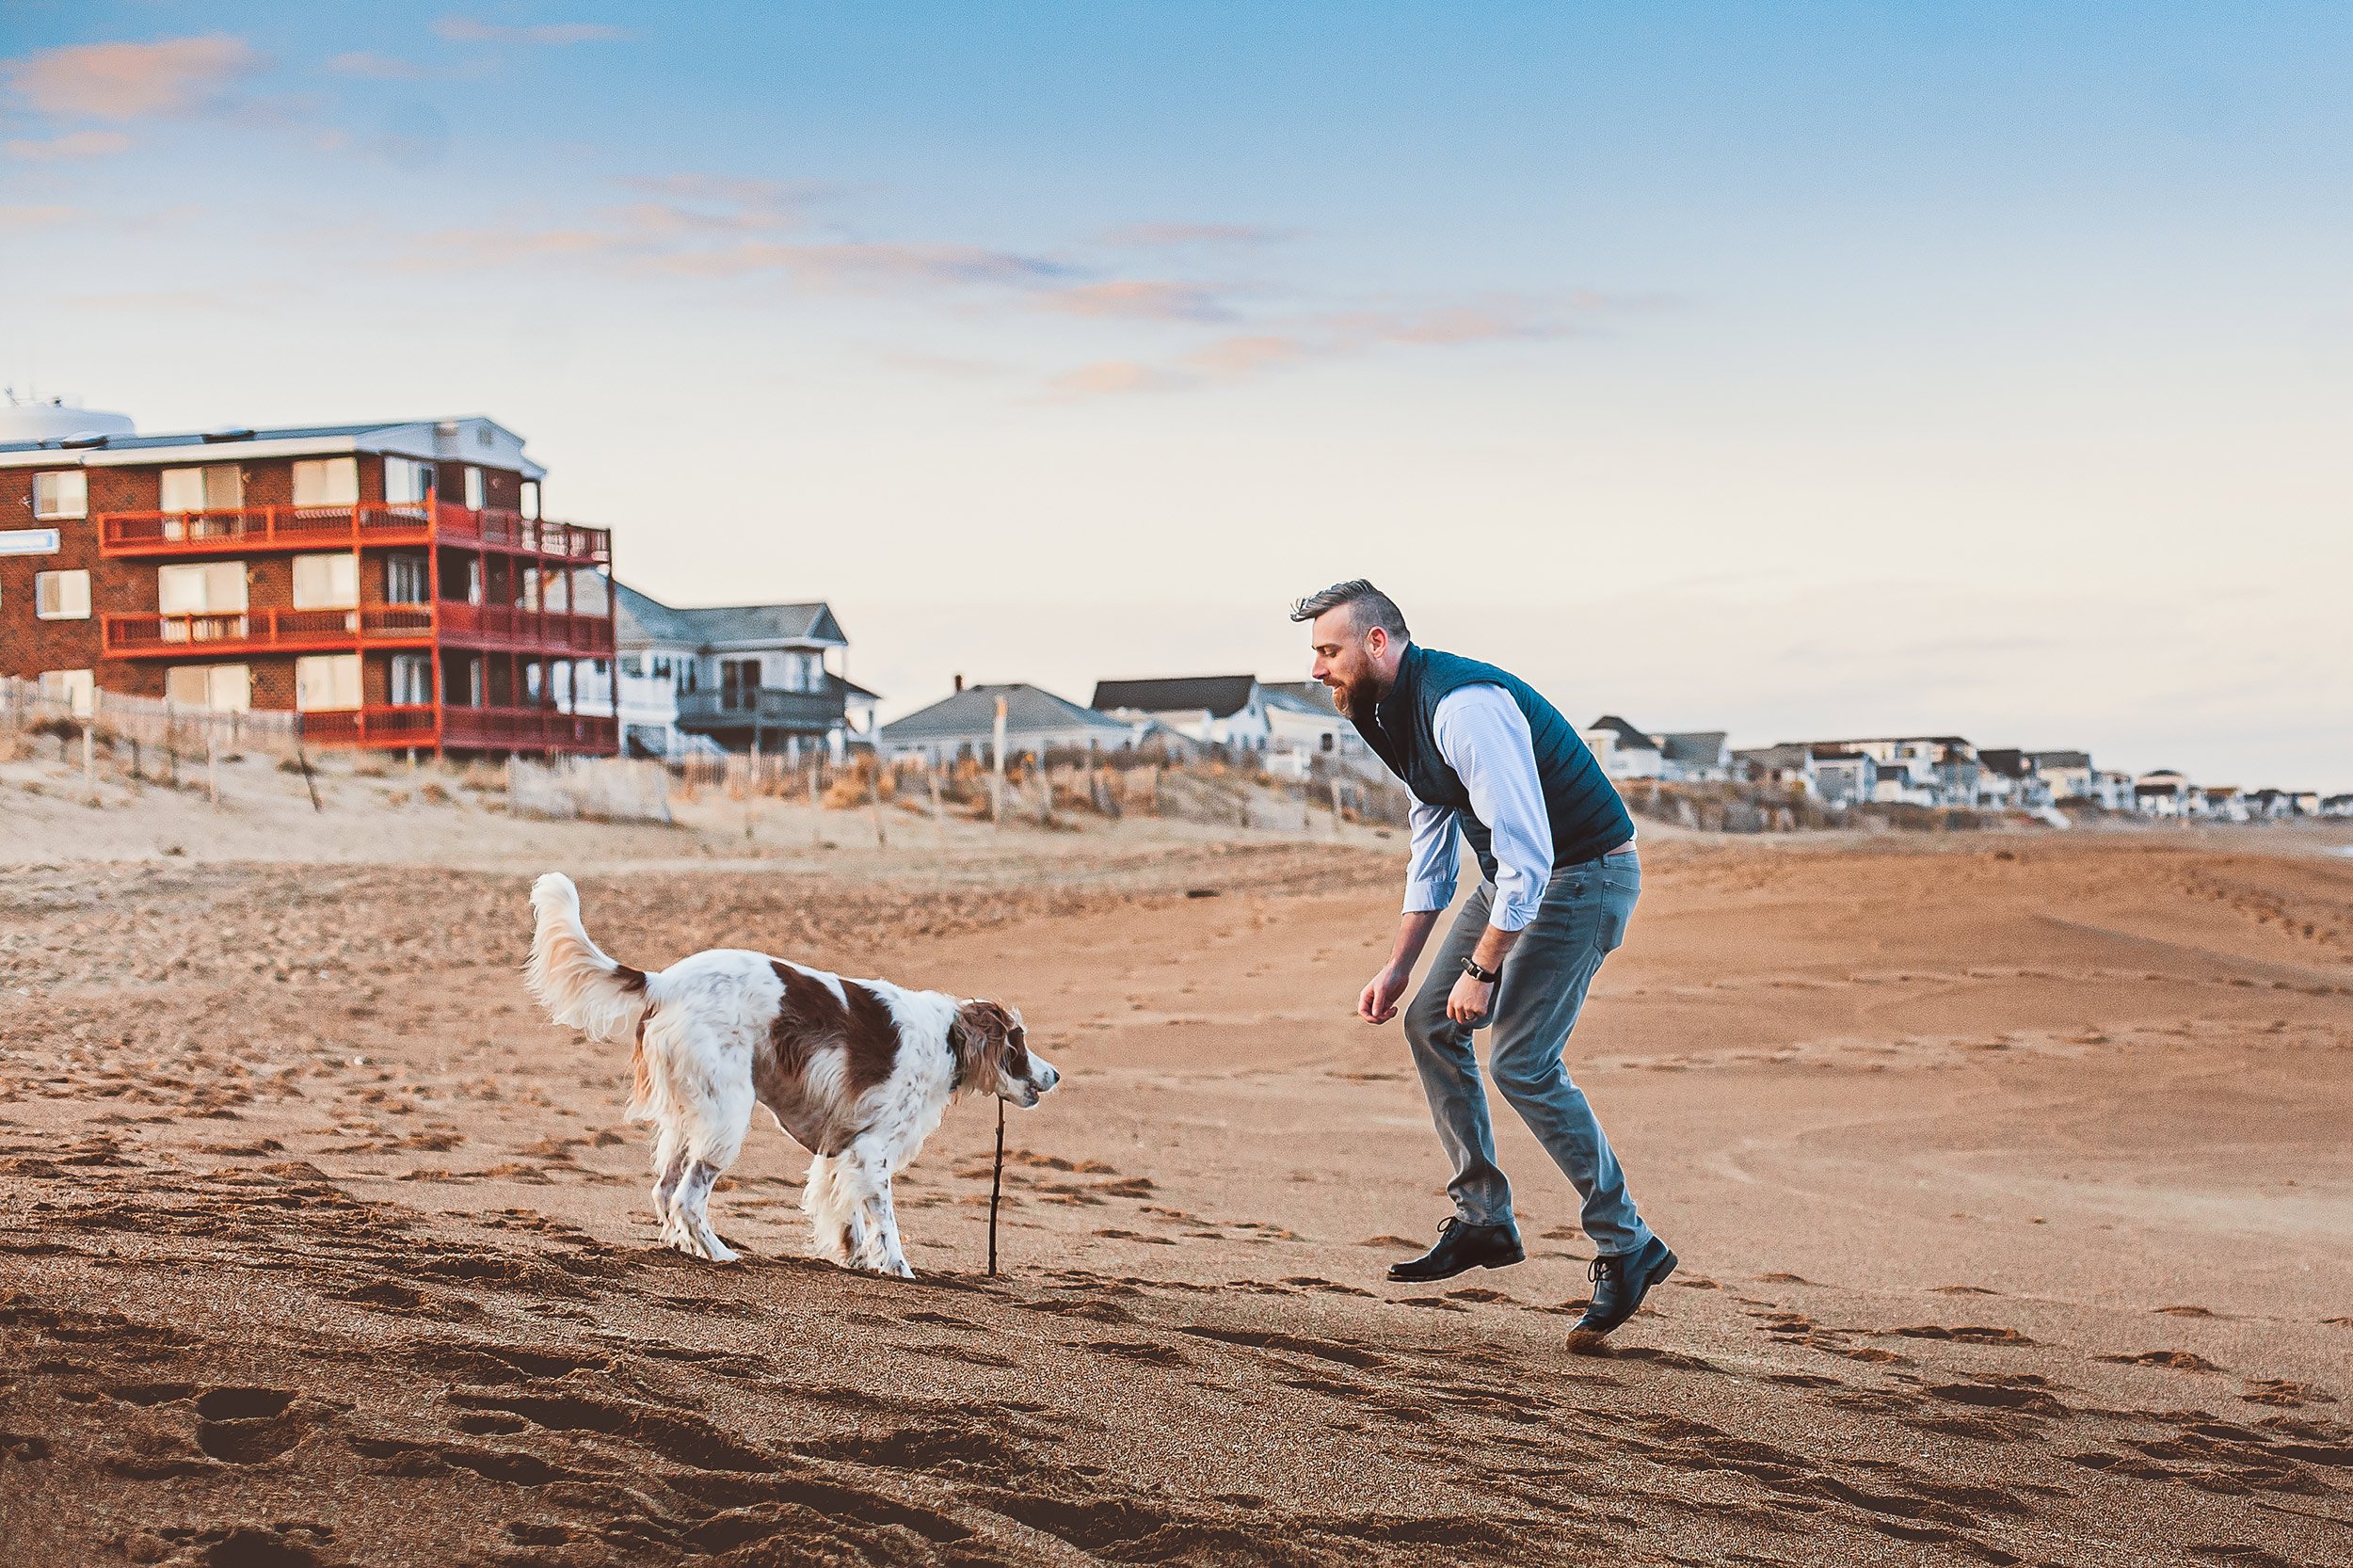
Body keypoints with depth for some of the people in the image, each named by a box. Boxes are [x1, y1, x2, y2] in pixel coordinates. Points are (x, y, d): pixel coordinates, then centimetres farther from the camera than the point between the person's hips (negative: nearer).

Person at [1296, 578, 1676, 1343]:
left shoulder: (1463, 706, -26)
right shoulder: (1394, 713, 6)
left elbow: (1527, 851, -28)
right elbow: (1431, 851, 17)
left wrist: (1483, 970, -23)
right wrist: (1399, 966, 14)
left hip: (1583, 874, -10)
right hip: (1515, 876, 10)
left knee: (1519, 1059, -14)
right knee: (1429, 1023, 8)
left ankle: (1627, 1245, -3)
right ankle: (1484, 1221, 16)